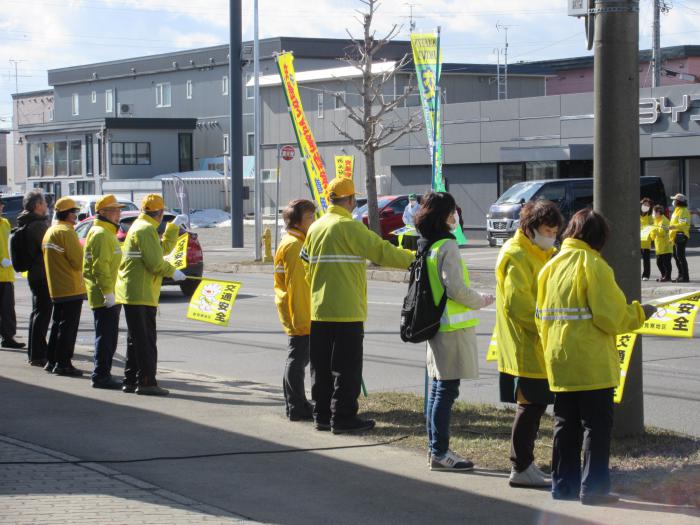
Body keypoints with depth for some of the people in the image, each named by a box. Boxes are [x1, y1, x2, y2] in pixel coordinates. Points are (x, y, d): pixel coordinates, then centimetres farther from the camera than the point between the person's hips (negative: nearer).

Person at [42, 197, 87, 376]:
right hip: (71, 288, -9)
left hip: (56, 288, 9)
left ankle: (52, 360, 22)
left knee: (57, 324, 17)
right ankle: (63, 363, -6)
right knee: (68, 327, -6)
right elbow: (78, 261, -19)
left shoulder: (50, 232, 13)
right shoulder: (67, 232, -17)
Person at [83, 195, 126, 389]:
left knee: (109, 336, 15)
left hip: (110, 296, 11)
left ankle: (103, 374, 21)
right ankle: (101, 376, -6)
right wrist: (108, 292, -24)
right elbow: (100, 266, -22)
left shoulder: (107, 233, 19)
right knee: (106, 336, -8)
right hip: (104, 296, -11)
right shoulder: (100, 235, -14)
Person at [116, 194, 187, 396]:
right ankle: (146, 382, -8)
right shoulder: (146, 229, -14)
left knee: (136, 340, 15)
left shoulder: (140, 226, 18)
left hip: (132, 294, 10)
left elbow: (164, 248, 25)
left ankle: (131, 380, 19)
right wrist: (173, 272, -5)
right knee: (146, 341, -8)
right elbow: (155, 263, -20)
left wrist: (174, 226, 23)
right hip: (140, 294, -10)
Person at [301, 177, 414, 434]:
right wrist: (413, 259, -3)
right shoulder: (349, 227, -12)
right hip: (347, 311, -7)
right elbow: (382, 251, -13)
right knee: (346, 367, -1)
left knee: (321, 366, 12)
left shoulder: (315, 228, 10)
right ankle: (342, 417, 0)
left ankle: (322, 415, 16)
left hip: (319, 309, 7)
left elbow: (307, 265, 14)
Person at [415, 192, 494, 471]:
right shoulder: (447, 246, -15)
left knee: (437, 388, 14)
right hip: (453, 327, -9)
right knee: (446, 390, -6)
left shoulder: (425, 246, 11)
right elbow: (456, 288, -20)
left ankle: (435, 448, 19)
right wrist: (482, 301, -3)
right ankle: (440, 452, -5)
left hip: (434, 323, 9)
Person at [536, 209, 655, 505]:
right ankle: (593, 488, 0)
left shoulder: (551, 266, 9)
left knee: (566, 423, 14)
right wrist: (639, 313, 0)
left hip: (559, 362, 7)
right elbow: (611, 316, -17)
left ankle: (563, 484, 17)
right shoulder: (592, 264, -12)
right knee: (597, 424, 1)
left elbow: (542, 317, 12)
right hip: (592, 364, -7)